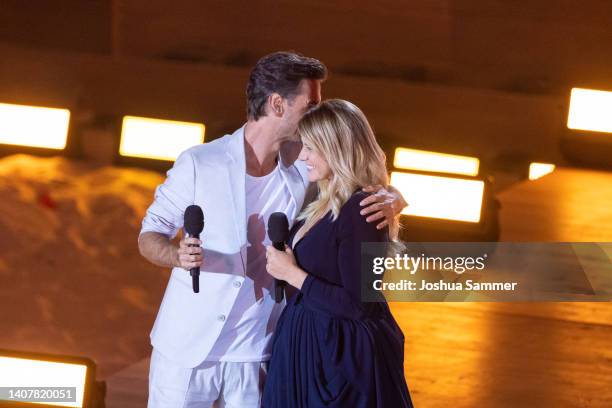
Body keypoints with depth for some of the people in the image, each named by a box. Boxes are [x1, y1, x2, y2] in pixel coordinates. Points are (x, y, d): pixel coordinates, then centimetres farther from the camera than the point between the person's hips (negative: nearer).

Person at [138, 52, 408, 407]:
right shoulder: (199, 164, -8)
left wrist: (391, 202, -17)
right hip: (187, 346, -3)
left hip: (254, 352, 3)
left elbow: (379, 188, 8)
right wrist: (178, 255, -25)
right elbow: (149, 237, -2)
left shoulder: (303, 168, 1)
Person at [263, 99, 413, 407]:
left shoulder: (359, 212, -20)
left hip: (341, 356, -9)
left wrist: (293, 274, -17)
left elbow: (358, 306, -22)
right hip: (310, 347, 9)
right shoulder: (328, 204, 8)